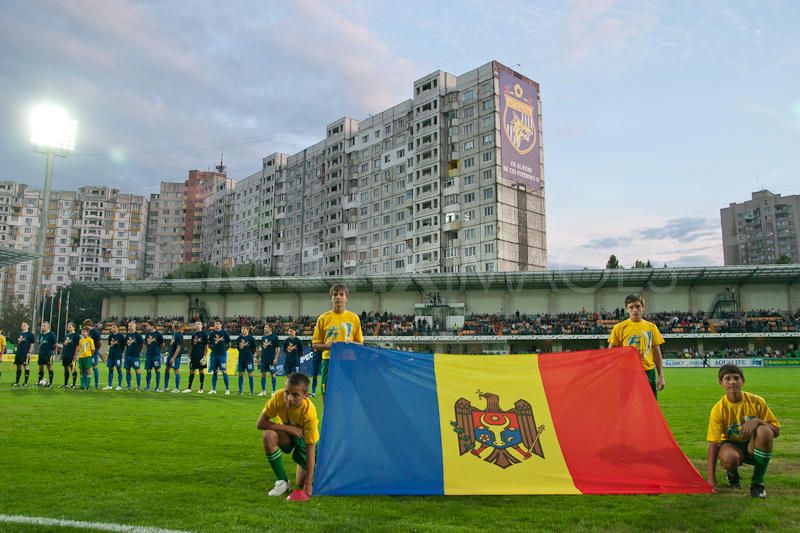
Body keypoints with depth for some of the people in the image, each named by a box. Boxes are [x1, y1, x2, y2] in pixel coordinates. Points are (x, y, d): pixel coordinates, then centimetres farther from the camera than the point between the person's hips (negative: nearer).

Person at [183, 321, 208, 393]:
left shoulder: (203, 334, -3)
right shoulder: (193, 334, 12)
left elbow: (206, 345, -4)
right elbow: (192, 346, 17)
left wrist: (204, 355, -11)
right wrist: (189, 355, 12)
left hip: (201, 355, -5)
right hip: (193, 355, 5)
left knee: (201, 371, 1)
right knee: (191, 371, 6)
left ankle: (201, 388, 8)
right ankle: (189, 388, 11)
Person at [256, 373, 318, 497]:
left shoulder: (309, 413, -36)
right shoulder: (279, 397, -31)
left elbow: (310, 452, -32)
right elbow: (260, 423, -26)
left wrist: (308, 484, -32)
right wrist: (288, 428, -34)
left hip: (304, 439, -2)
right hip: (287, 435, 2)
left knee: (302, 484, -10)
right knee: (268, 436, -33)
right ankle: (282, 482, -15)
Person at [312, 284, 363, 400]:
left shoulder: (354, 318, 5)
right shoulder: (323, 318, 3)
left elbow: (360, 343, 10)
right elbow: (315, 344, 5)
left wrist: (351, 343, -12)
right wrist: (328, 345, -14)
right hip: (329, 361, 0)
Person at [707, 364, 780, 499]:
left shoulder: (756, 401, -13)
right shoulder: (718, 409, -17)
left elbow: (776, 431, -7)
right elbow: (713, 443, -18)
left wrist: (757, 421, -30)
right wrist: (711, 477, -26)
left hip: (753, 446, 2)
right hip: (731, 445, -1)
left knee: (764, 431, -33)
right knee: (728, 458, -39)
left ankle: (757, 482, -16)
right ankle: (732, 473, 4)